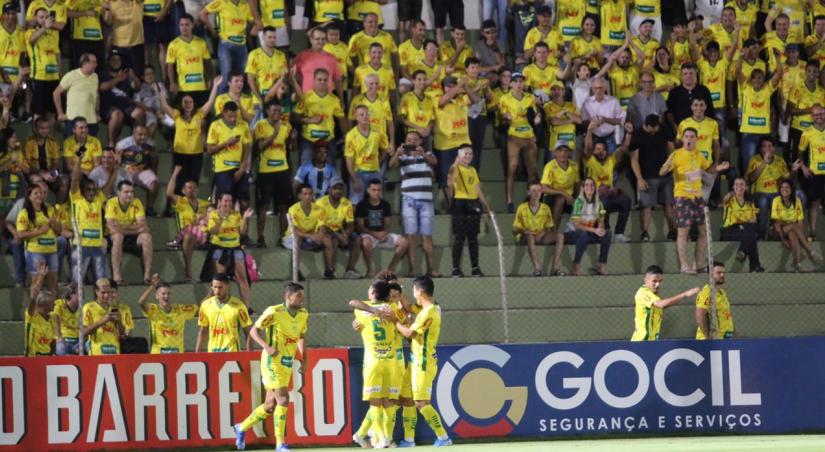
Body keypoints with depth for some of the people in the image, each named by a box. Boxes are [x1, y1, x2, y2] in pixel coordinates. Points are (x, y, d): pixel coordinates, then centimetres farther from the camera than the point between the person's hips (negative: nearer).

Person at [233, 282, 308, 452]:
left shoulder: (303, 314, 5)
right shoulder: (274, 312, -15)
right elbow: (254, 330, -7)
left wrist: (303, 359, 10)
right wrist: (267, 347, -21)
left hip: (288, 363, 7)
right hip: (273, 361, -7)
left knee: (270, 405, 12)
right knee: (283, 399, -15)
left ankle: (241, 428, 31)